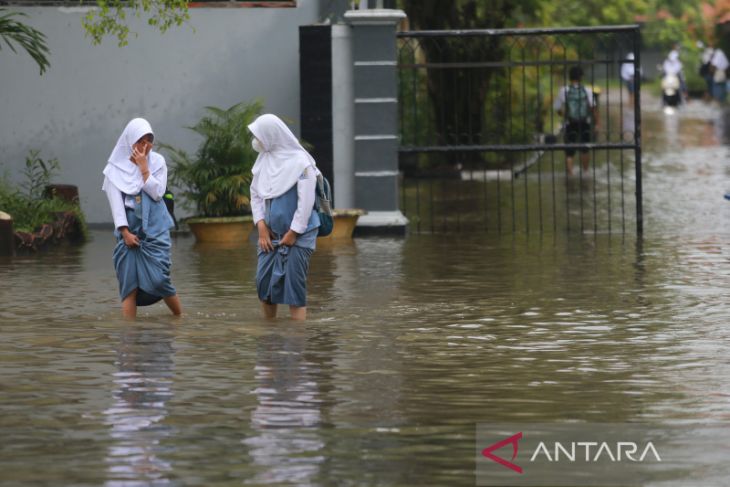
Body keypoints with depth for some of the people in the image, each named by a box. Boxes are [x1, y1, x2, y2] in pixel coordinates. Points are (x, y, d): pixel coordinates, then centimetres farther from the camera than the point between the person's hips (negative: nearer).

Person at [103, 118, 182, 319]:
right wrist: (125, 232, -10)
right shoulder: (116, 167, 0)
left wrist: (143, 167, -12)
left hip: (155, 230, 0)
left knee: (158, 279, -9)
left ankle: (181, 318, 13)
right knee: (129, 284, -5)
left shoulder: (157, 162, 3)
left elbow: (157, 192, -7)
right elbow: (116, 201, -3)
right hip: (129, 231, 0)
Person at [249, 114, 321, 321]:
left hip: (298, 234, -6)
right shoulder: (264, 160, 4)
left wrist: (293, 233, -14)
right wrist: (261, 226, 0)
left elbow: (306, 202, -15)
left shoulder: (300, 163, -14)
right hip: (270, 234, 6)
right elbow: (255, 194, 10)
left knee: (294, 287, -7)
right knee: (264, 283, 3)